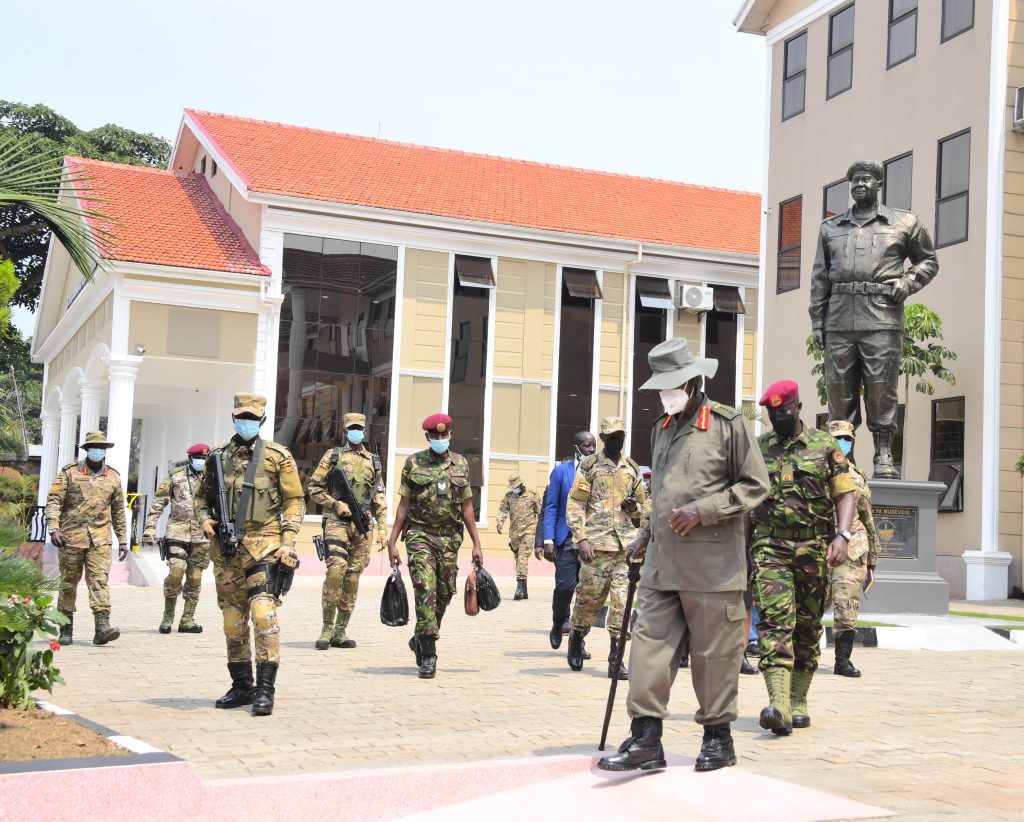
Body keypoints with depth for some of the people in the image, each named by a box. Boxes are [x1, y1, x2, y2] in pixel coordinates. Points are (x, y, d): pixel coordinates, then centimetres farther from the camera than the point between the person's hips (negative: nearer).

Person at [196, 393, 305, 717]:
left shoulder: (278, 456, 0)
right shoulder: (218, 457, 11)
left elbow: (295, 502, 0)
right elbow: (202, 496, 21)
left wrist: (288, 542, -10)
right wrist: (205, 519, 0)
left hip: (263, 546, -4)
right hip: (226, 549, 4)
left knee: (263, 612, -16)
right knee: (233, 620, 9)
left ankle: (265, 690, -13)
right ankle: (242, 686, 21)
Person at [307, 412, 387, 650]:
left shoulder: (373, 461, 16)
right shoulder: (332, 456, 7)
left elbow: (380, 496, 18)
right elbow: (314, 488, 5)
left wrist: (382, 525, 9)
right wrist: (336, 504, -9)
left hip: (363, 524, 4)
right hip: (337, 522, -4)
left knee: (353, 576, 3)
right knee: (336, 569, -19)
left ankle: (340, 632, 10)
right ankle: (327, 628, -10)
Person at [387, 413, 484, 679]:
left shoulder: (460, 464, 8)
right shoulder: (413, 463, 1)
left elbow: (467, 507, 10)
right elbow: (403, 505, 3)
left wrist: (476, 544, 7)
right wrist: (392, 541, -2)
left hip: (450, 538, 3)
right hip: (420, 535, -3)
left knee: (444, 595, 8)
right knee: (425, 591, -13)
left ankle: (420, 639, 30)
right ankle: (428, 654, -10)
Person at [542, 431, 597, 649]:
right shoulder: (561, 471, 4)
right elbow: (551, 507, 2)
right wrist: (548, 540, -7)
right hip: (567, 539, -2)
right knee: (565, 587, -9)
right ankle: (558, 623, 20)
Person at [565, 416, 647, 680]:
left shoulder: (632, 469, 16)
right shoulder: (589, 465, 4)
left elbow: (643, 507, 25)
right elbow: (574, 505, -2)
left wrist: (635, 508, 0)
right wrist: (581, 538, -13)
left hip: (626, 545, 3)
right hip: (597, 544, -3)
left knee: (622, 601, -3)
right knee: (589, 597, 1)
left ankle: (616, 658, 1)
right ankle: (575, 640, 28)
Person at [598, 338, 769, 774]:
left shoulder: (730, 424, -4)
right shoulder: (662, 428, 17)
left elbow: (755, 485, -6)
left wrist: (703, 510, -15)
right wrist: (646, 536, 17)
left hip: (712, 564, -6)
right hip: (661, 563, 6)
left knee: (714, 652, 3)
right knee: (649, 645, 0)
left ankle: (718, 737, 17)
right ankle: (646, 740, 3)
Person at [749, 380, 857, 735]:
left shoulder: (825, 446, 5)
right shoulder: (757, 448, 9)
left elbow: (846, 494, 1)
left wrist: (842, 535, -15)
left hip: (813, 546, 1)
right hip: (769, 546, 0)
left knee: (807, 626, 8)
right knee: (774, 619, -15)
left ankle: (798, 701, 21)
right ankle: (778, 705, -24)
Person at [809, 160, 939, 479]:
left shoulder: (904, 223, 12)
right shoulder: (830, 227, 19)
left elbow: (928, 261, 19)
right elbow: (819, 277, 17)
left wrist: (907, 283, 0)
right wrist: (817, 322, 10)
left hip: (882, 319, -3)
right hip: (840, 318, 3)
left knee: (881, 387, -7)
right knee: (838, 388, 1)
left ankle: (884, 457, -2)